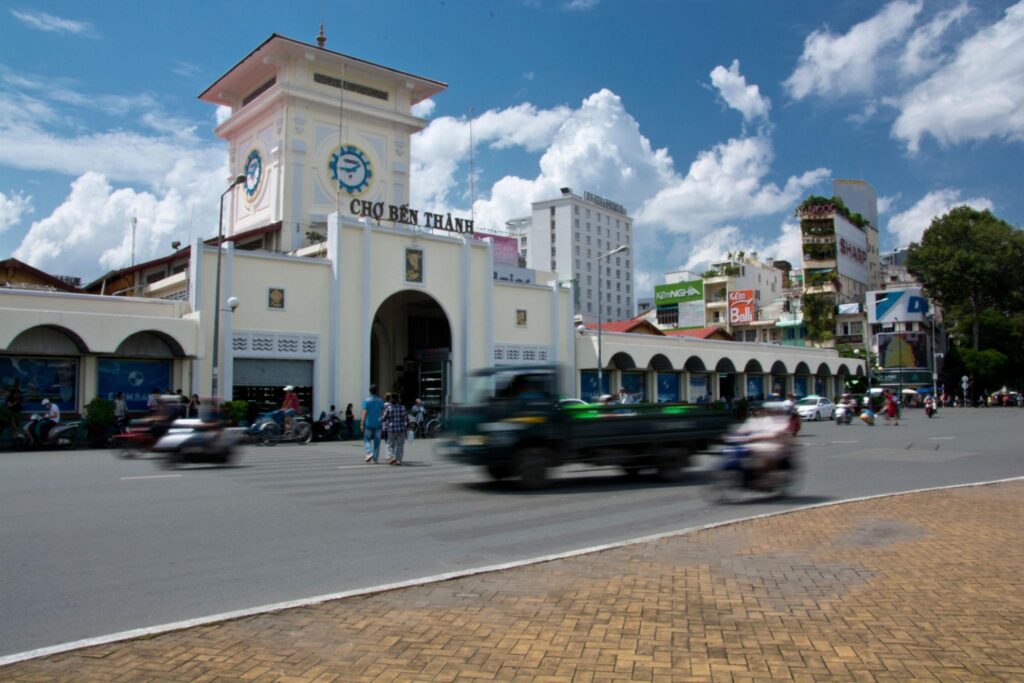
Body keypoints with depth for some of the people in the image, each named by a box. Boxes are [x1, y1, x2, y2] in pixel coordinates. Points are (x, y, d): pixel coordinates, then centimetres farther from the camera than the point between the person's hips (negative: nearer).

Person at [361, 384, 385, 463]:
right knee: (377, 441, 7)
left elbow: (364, 413, -12)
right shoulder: (380, 401, 3)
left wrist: (362, 424, -10)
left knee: (367, 439, 12)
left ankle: (369, 453, -10)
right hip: (378, 424, 2)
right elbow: (383, 413, 3)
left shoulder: (366, 400, -6)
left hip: (369, 424, -2)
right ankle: (376, 459, 7)